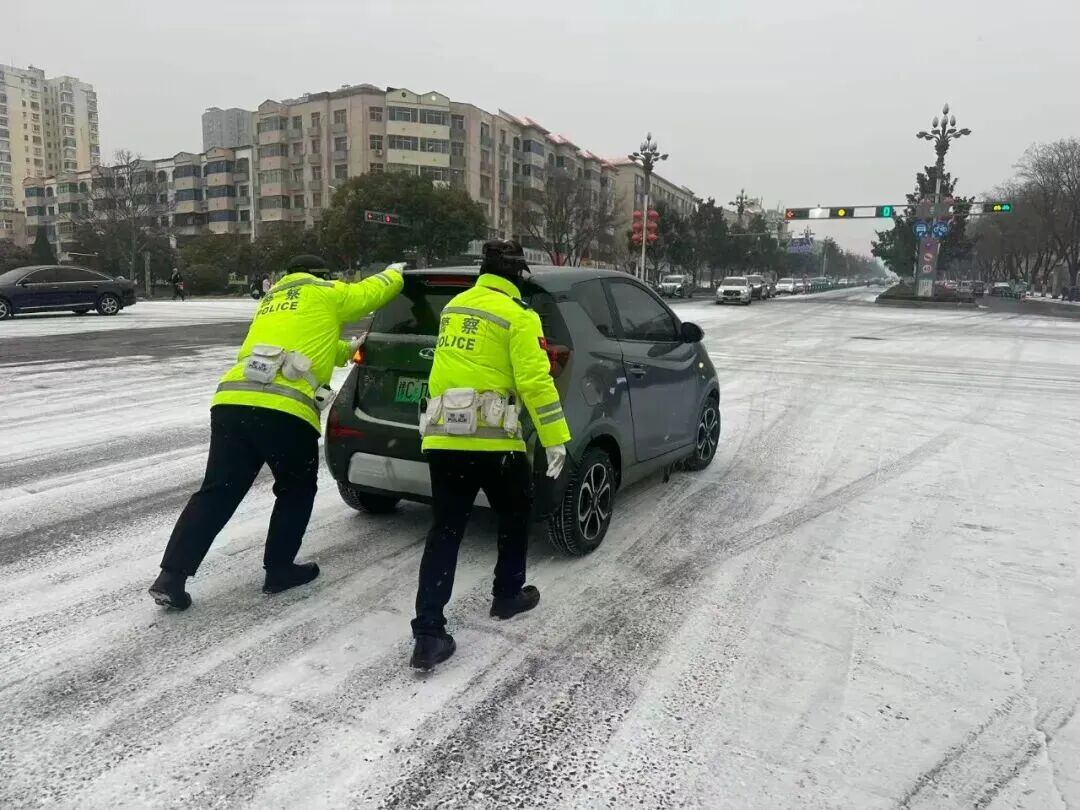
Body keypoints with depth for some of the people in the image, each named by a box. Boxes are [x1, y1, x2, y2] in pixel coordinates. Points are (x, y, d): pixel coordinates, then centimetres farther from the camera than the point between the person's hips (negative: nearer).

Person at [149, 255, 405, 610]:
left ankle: (172, 576, 5)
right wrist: (394, 273, 48)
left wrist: (346, 349, 59)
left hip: (231, 402, 6)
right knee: (296, 489, 17)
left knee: (216, 493, 9)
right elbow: (374, 290, 27)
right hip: (284, 410, -6)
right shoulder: (327, 294, 13)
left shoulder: (272, 298, 33)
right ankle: (279, 569, 22)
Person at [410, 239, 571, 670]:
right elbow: (535, 382, -12)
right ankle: (508, 594, 34)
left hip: (441, 436, 5)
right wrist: (556, 438, -7)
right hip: (491, 439, -5)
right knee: (515, 514, 21)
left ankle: (428, 633, 2)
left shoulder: (453, 307, 16)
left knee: (444, 531, 7)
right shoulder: (518, 316, -6)